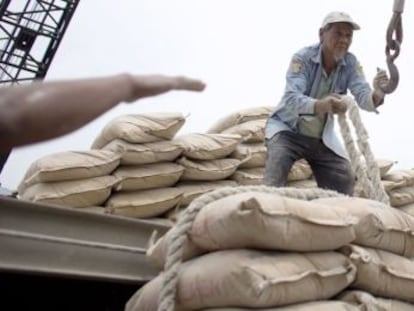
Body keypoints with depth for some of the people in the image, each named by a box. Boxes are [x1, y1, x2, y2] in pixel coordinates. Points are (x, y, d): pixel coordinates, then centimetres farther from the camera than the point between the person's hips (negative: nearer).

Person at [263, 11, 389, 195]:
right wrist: (320, 105, -59)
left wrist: (377, 93, -49)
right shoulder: (303, 58, -23)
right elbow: (291, 98, -38)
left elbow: (364, 99, -24)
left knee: (344, 182, 4)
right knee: (274, 180, -27)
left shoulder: (351, 63, -11)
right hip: (287, 129, -4)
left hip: (322, 137, 5)